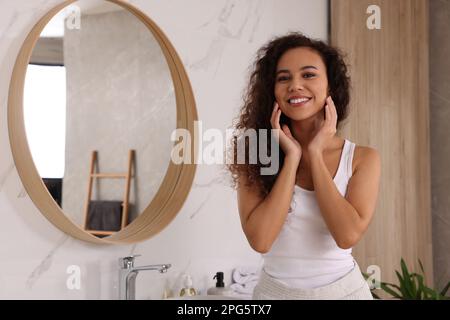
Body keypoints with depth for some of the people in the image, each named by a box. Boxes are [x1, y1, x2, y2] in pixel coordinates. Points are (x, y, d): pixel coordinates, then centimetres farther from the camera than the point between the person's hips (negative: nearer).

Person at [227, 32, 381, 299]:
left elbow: (348, 235, -20)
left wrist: (315, 154, -16)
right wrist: (291, 157, -18)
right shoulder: (255, 153, -8)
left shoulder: (363, 158, -6)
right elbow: (260, 239, -19)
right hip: (275, 290, 0)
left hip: (343, 288, 0)